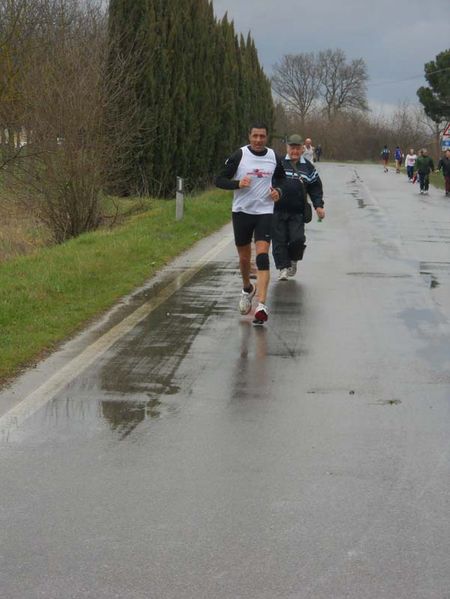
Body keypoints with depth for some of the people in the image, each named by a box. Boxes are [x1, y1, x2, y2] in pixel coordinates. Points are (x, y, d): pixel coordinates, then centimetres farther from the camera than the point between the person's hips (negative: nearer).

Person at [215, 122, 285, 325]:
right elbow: (219, 180, -3)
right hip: (241, 211, 0)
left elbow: (281, 177, 21)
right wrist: (238, 183, -20)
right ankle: (247, 289, 43)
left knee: (262, 256, -15)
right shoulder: (239, 155, -5)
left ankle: (261, 306, -21)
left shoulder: (274, 157, 2)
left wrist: (277, 190, 0)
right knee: (244, 258, 11)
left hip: (264, 212, 0)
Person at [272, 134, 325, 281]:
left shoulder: (308, 168, 10)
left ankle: (293, 260, 17)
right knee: (279, 240, -2)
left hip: (297, 212, 1)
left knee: (297, 239, -10)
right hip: (278, 210, -1)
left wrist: (319, 205, 5)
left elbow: (315, 188, 15)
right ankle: (283, 267, 7)